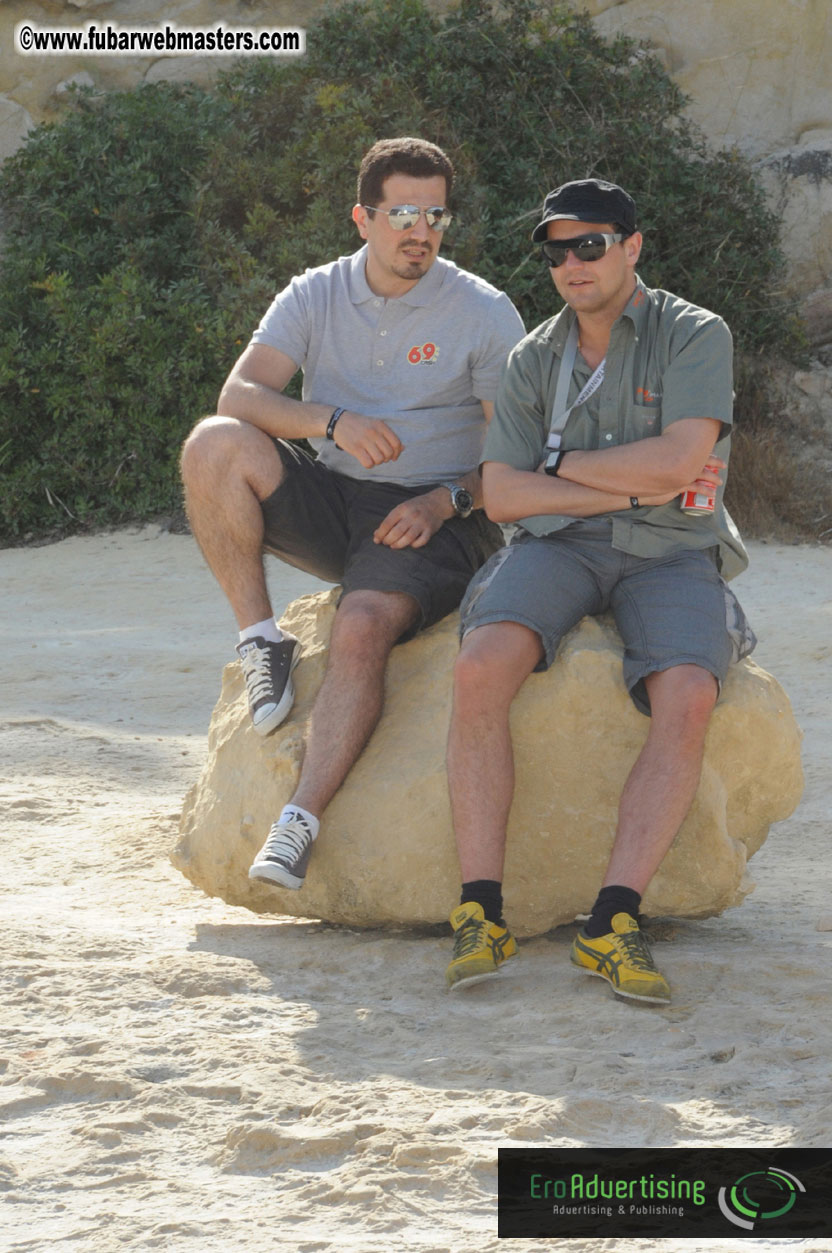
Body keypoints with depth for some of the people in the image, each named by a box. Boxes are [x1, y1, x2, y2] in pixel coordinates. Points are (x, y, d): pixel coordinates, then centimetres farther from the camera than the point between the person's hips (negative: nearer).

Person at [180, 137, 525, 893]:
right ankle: (262, 642, -14)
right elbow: (240, 395, -8)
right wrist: (333, 422, -24)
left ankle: (301, 820, -33)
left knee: (364, 627, -34)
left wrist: (444, 502, -16)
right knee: (214, 445, -23)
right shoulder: (316, 298, 6)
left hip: (432, 520, -3)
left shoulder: (484, 314, -1)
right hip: (328, 502, 3)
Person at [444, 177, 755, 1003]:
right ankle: (479, 912, -29)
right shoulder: (533, 361, 12)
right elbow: (501, 496, 2)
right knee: (481, 665, -30)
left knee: (687, 699, -33)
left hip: (670, 555, -2)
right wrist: (637, 487, -6)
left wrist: (559, 463, -2)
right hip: (558, 547, 2)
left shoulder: (695, 338, 2)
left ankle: (612, 924, -32)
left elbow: (678, 459, -13)